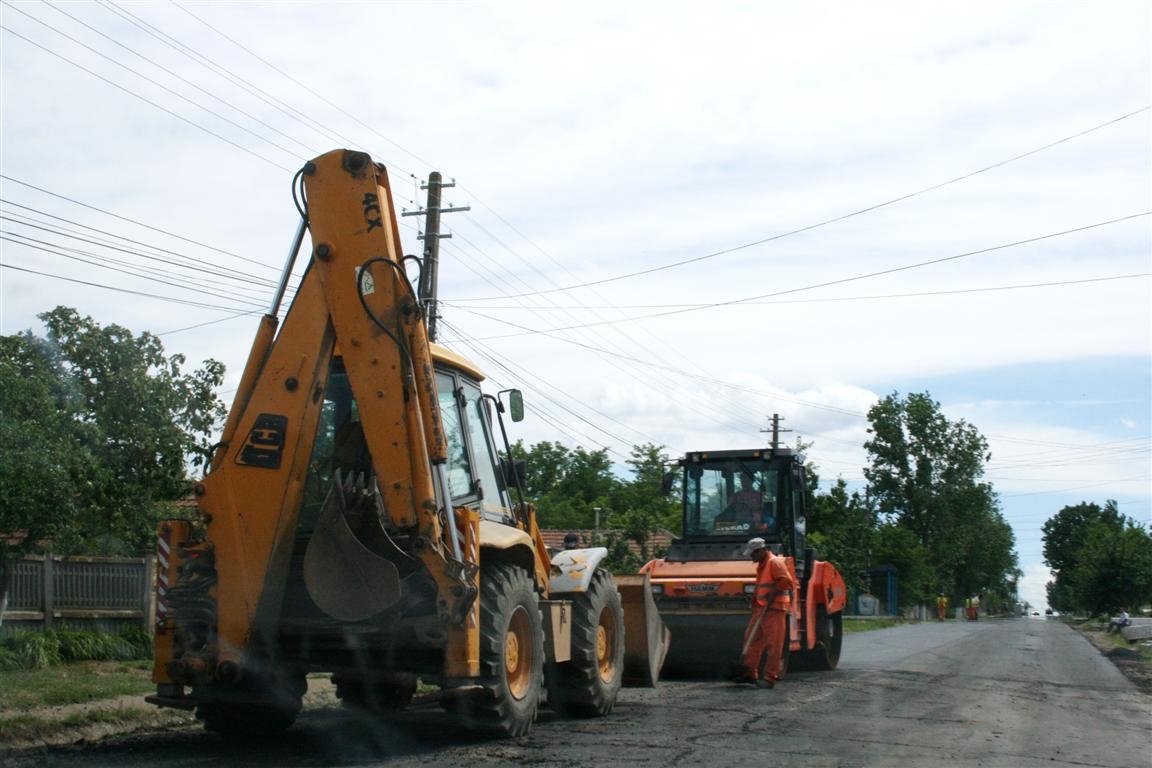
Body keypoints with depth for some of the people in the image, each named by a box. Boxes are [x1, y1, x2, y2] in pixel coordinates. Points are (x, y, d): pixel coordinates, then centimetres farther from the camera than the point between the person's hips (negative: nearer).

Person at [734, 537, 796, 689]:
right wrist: (755, 602, 18)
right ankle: (750, 673, 18)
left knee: (773, 644, -6)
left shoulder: (775, 562, -10)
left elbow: (786, 581, -21)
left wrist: (772, 595, -20)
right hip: (761, 609, 10)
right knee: (752, 639, 10)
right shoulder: (761, 565, 20)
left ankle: (770, 677, -5)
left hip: (774, 609, -10)